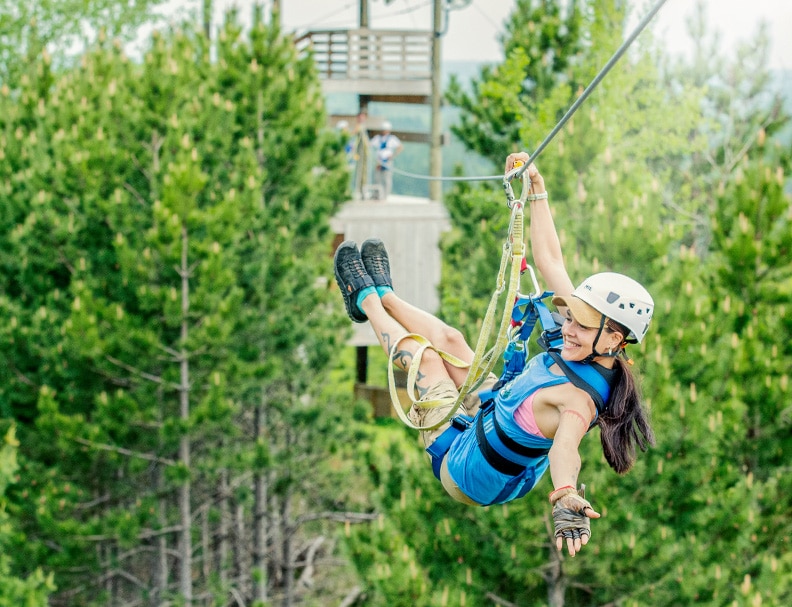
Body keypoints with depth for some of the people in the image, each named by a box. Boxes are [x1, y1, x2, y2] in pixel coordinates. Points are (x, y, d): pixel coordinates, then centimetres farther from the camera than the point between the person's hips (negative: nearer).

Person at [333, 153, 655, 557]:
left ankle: (367, 300, 37)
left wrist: (566, 500, -83)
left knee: (423, 354, 8)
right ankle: (382, 295, 44)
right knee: (450, 339, 15)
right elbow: (549, 261, -9)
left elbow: (566, 446, -62)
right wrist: (536, 187, -8)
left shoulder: (579, 397, -39)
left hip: (463, 473, -7)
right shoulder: (585, 351, -16)